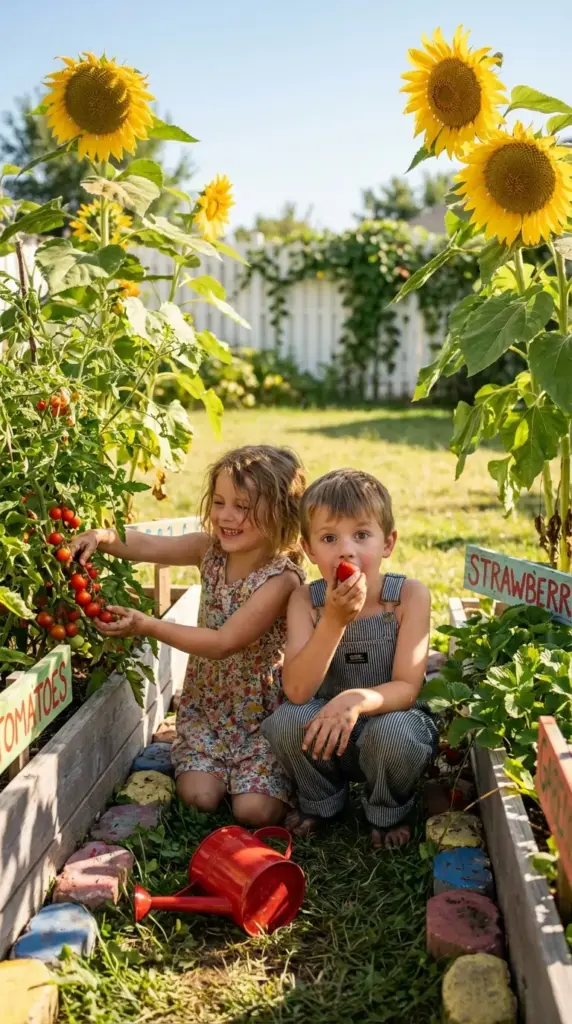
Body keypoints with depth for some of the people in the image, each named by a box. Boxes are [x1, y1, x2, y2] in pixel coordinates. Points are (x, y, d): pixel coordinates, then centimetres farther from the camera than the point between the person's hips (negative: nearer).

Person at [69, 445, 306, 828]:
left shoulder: (282, 578, -25)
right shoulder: (211, 550, -6)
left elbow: (222, 643, -29)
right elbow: (146, 545, -7)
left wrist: (148, 626, -32)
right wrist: (104, 536, -30)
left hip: (262, 710, -5)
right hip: (207, 703, 5)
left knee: (254, 810, -13)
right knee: (199, 796, -10)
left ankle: (286, 768, 17)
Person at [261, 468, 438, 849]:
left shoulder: (409, 595, -17)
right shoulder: (306, 600, -13)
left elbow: (407, 688, -21)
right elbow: (297, 691, -24)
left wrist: (355, 700, -42)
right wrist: (335, 620, -35)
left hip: (390, 717, -2)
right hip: (325, 728, 2)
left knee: (393, 731, -34)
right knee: (285, 720, -27)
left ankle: (390, 813, 1)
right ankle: (321, 802, 5)